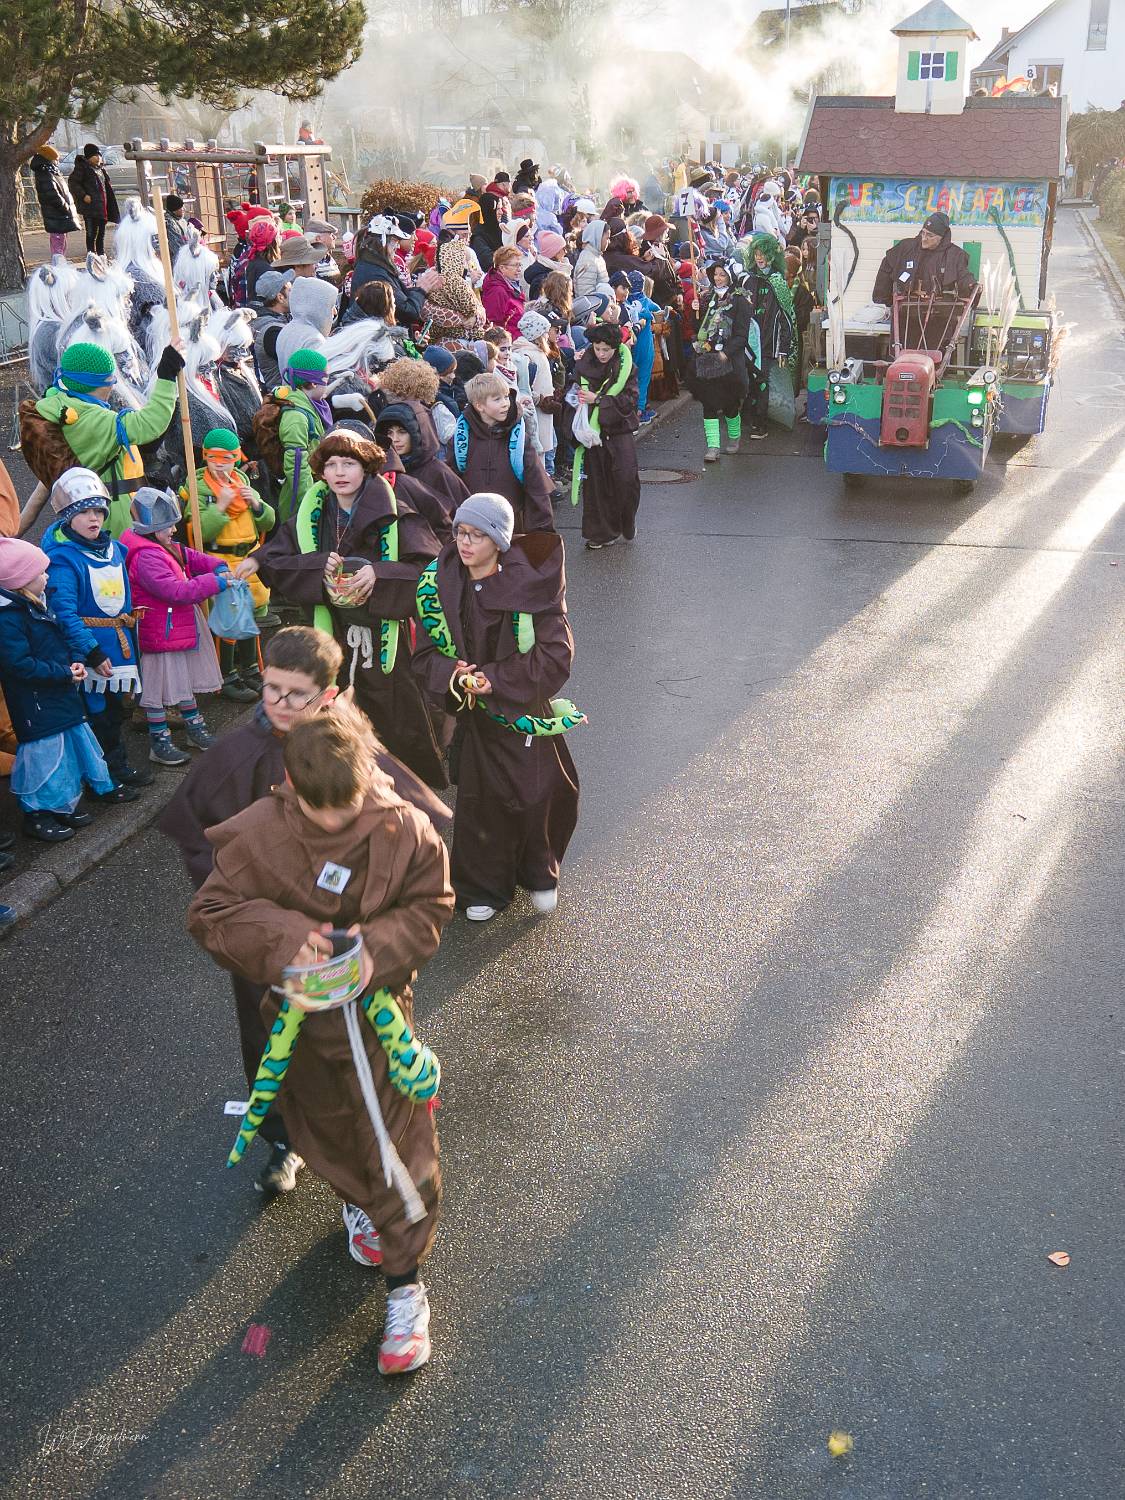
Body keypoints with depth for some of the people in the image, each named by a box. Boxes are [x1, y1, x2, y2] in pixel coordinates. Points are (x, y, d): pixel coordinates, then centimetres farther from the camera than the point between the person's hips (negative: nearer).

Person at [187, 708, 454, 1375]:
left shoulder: (405, 829, -19)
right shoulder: (258, 835, -19)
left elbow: (429, 907, -8)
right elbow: (211, 913, -13)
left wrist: (378, 950, -26)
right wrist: (284, 936, -30)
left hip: (380, 1008, -1)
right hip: (301, 1014, 1)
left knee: (398, 1146, 2)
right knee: (324, 1131, 21)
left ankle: (405, 1283, 20)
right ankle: (358, 1201, 56)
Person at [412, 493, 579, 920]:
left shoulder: (530, 585, -15)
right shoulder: (440, 585, -4)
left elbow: (555, 656, -15)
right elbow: (426, 653, 2)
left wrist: (495, 679, -20)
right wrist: (453, 676, -19)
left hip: (526, 708, -2)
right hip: (473, 713, 3)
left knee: (536, 796, 2)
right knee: (479, 798, 8)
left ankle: (540, 875, 31)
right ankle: (482, 887, 29)